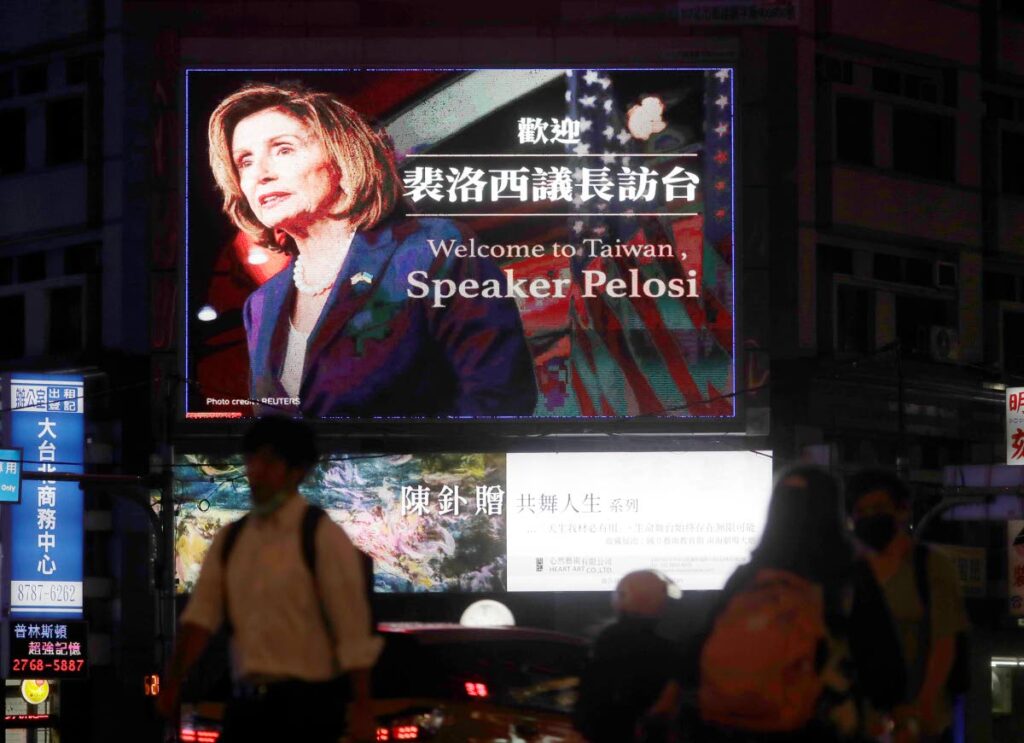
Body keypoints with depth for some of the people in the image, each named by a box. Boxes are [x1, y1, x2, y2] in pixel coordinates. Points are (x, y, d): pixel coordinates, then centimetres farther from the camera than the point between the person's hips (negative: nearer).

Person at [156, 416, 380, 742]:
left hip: (304, 704, -5)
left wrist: (362, 711, -13)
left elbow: (354, 632, -9)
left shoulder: (324, 538, -6)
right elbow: (202, 614, 1)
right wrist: (173, 681, -13)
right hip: (245, 703, 6)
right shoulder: (229, 539, 11)